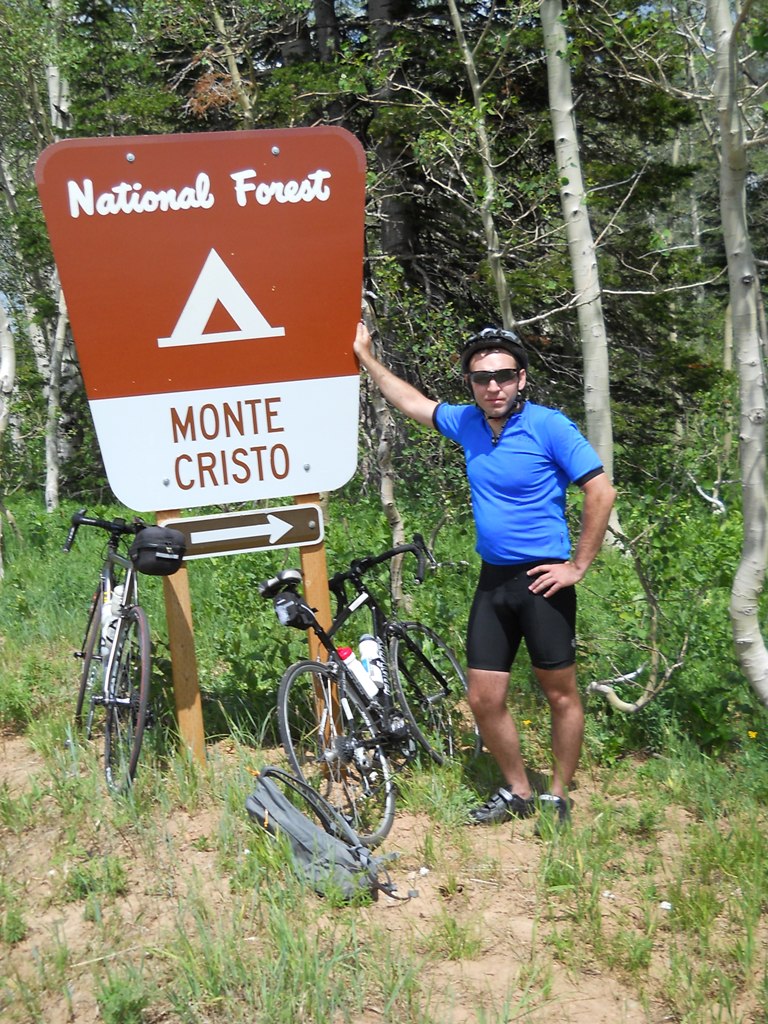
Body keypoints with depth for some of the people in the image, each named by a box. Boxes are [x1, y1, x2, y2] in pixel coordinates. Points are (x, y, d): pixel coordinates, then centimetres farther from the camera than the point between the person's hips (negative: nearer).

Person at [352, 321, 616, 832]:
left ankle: (558, 797, 20)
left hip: (542, 580, -6)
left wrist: (578, 566, -12)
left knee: (561, 694, 4)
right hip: (492, 581, 6)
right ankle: (517, 791, 25)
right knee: (484, 698, 7)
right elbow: (412, 401, 22)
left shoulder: (549, 426, -12)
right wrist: (365, 354, 25)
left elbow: (601, 492, -13)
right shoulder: (468, 423, 6)